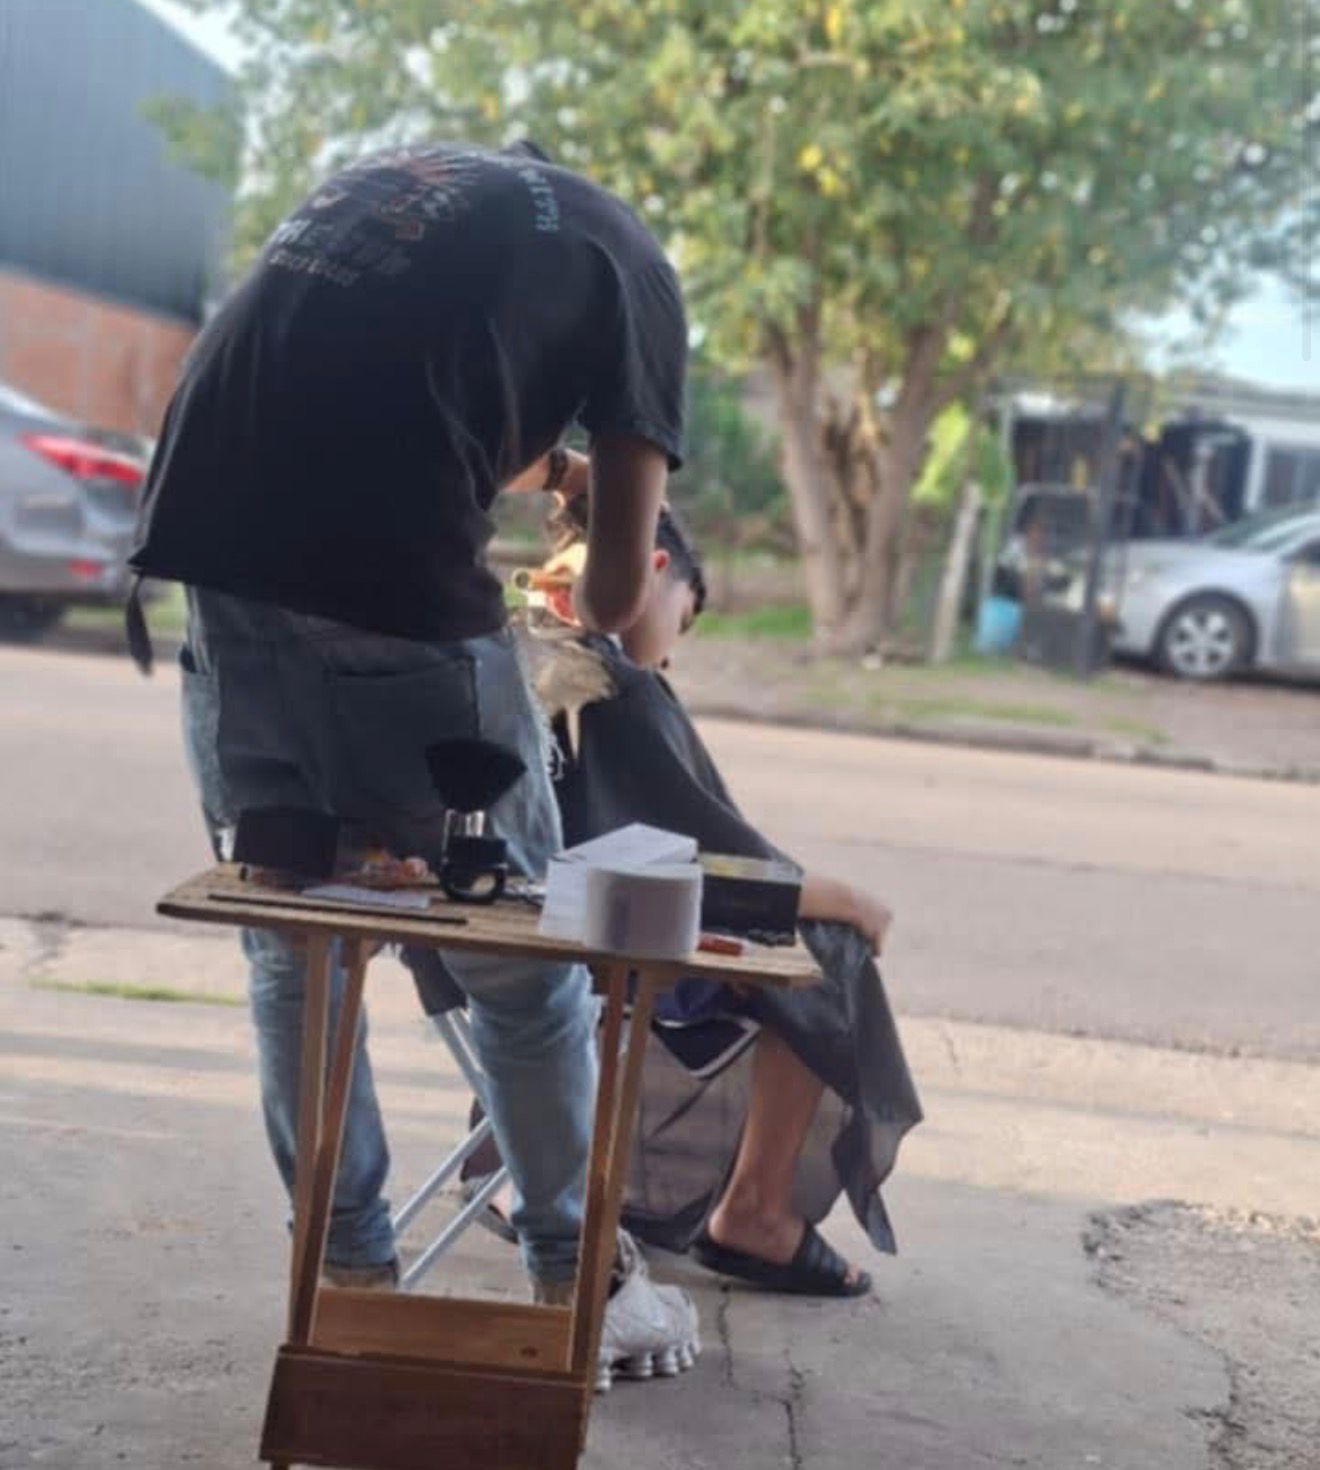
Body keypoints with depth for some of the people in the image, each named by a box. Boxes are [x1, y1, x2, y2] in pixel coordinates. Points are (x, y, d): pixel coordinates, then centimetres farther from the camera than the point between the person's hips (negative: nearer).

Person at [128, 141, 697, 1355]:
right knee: (521, 966, 13)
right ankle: (576, 1284, 25)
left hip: (215, 547, 5)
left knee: (291, 946, 19)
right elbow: (619, 593, 12)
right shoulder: (629, 263, 14)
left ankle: (352, 1277, 24)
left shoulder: (384, 174, 30)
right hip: (392, 590, -5)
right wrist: (592, 610, 34)